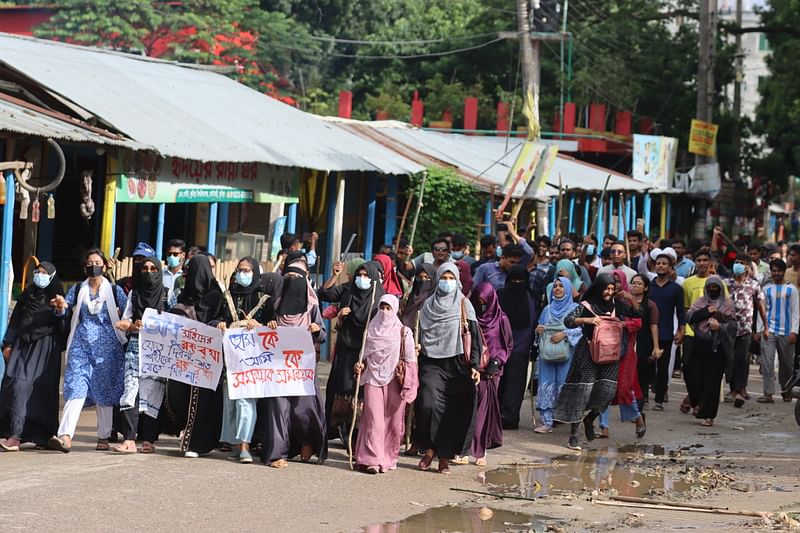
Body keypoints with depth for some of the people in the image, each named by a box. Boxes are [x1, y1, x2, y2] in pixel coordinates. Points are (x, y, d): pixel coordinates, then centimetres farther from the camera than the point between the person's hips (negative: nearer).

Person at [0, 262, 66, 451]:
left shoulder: (56, 298, 3)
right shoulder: (27, 294, 13)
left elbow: (63, 325, -4)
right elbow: (15, 320, 15)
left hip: (45, 347, -3)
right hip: (23, 344, 4)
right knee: (17, 384, -8)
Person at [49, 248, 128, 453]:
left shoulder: (115, 290, 5)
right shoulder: (77, 289, 9)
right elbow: (63, 310, 3)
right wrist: (60, 306, -17)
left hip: (106, 345, -1)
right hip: (81, 344, 1)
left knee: (104, 390, 4)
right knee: (76, 386, -13)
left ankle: (103, 437, 14)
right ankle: (65, 436, -24)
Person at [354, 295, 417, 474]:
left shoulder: (404, 333, 4)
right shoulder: (371, 330, 12)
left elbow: (410, 361, 3)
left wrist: (407, 386, -5)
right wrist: (360, 366, -1)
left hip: (394, 381, -1)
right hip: (373, 379, 1)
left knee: (393, 421, 0)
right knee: (374, 419, -9)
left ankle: (388, 458, 11)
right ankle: (372, 460, -13)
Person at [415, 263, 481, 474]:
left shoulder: (463, 304, 6)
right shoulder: (428, 304, 12)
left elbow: (474, 336, 1)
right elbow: (421, 333, 15)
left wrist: (475, 365, -8)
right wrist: (416, 348, 1)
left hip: (456, 364, -1)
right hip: (432, 363, 1)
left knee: (452, 412, -3)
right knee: (428, 404, -18)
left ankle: (444, 456, 7)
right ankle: (429, 449, -3)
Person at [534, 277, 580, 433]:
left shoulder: (575, 308, 4)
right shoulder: (547, 309, 18)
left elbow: (581, 329, -7)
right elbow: (541, 329, 19)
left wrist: (564, 334, -18)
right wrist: (538, 330, -4)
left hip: (566, 354, -3)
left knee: (564, 385, -6)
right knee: (547, 385, -4)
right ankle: (546, 421, -6)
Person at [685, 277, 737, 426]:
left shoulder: (727, 304, 6)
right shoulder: (700, 302, 12)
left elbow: (732, 324, 0)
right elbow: (689, 317, 0)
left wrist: (720, 327, -18)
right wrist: (706, 311, -10)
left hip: (717, 346, -3)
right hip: (700, 344, 3)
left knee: (712, 381, -5)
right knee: (695, 375, -1)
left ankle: (709, 415, -2)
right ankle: (698, 403, 26)